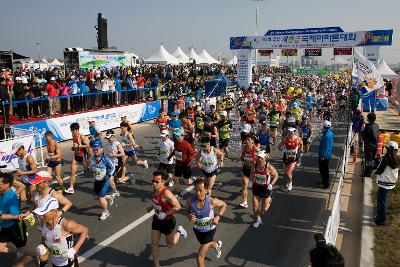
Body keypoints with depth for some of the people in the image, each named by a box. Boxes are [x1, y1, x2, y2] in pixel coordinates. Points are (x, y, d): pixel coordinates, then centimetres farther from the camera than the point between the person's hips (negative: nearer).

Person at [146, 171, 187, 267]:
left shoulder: (166, 193, -32)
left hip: (168, 221, -6)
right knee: (154, 244, 5)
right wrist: (151, 207, 8)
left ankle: (179, 231, 42)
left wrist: (165, 214, -27)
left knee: (170, 245, 16)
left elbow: (178, 207, -29)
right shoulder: (155, 189, -7)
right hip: (157, 219, 6)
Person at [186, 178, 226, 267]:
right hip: (197, 229, 4)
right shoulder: (190, 200, -25)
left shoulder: (212, 201, -28)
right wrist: (189, 216, -27)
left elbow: (224, 205, -7)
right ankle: (217, 244, 68)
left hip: (209, 230, -3)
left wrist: (218, 217, -20)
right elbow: (188, 211, -4)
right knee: (207, 245, 33)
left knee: (200, 256, -6)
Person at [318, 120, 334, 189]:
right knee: (325, 169, 21)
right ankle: (325, 181, 33)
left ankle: (325, 184, 11)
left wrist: (322, 156, -21)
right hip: (328, 154, 10)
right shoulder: (330, 132, 4)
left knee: (323, 169, 1)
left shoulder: (326, 135, -27)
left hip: (324, 156, -10)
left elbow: (325, 147, -26)